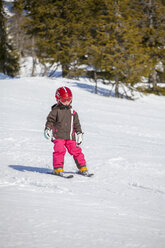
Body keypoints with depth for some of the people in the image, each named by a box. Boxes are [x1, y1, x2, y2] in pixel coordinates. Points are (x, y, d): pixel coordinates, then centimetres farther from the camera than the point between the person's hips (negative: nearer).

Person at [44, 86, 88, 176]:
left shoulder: (73, 112, 12)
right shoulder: (55, 111, -1)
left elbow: (76, 124, 16)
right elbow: (50, 121, -3)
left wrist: (79, 134, 12)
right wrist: (47, 129, -17)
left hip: (70, 137, 3)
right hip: (58, 136, -3)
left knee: (76, 150, 2)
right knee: (59, 150, -17)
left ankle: (82, 167, 13)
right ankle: (58, 167, -7)